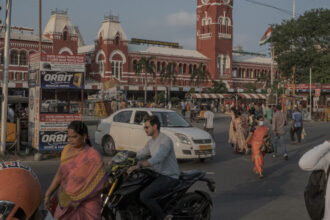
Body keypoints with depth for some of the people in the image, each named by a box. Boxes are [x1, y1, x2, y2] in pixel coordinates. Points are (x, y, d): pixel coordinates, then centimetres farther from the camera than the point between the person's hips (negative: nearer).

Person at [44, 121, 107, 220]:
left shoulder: (93, 157, -15)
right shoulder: (67, 150, 2)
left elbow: (99, 183, -16)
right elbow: (60, 174, 10)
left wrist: (78, 199, -16)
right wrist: (48, 194, 4)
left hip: (86, 207, -5)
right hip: (66, 204, 5)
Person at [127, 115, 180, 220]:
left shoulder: (166, 140, -18)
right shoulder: (150, 142, 13)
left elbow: (157, 158, -32)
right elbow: (140, 155, 17)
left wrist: (138, 166, -42)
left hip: (169, 177, -10)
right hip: (158, 174, 10)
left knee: (144, 196, -24)